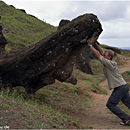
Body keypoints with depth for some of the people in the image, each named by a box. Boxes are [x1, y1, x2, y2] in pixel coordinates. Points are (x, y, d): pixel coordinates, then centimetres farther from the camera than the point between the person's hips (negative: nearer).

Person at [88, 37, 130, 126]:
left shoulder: (109, 63, -15)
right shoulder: (111, 62, 10)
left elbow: (98, 55, -17)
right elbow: (102, 52, 18)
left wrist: (90, 45, -14)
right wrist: (96, 44, 12)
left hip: (120, 88, -9)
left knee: (110, 104, 1)